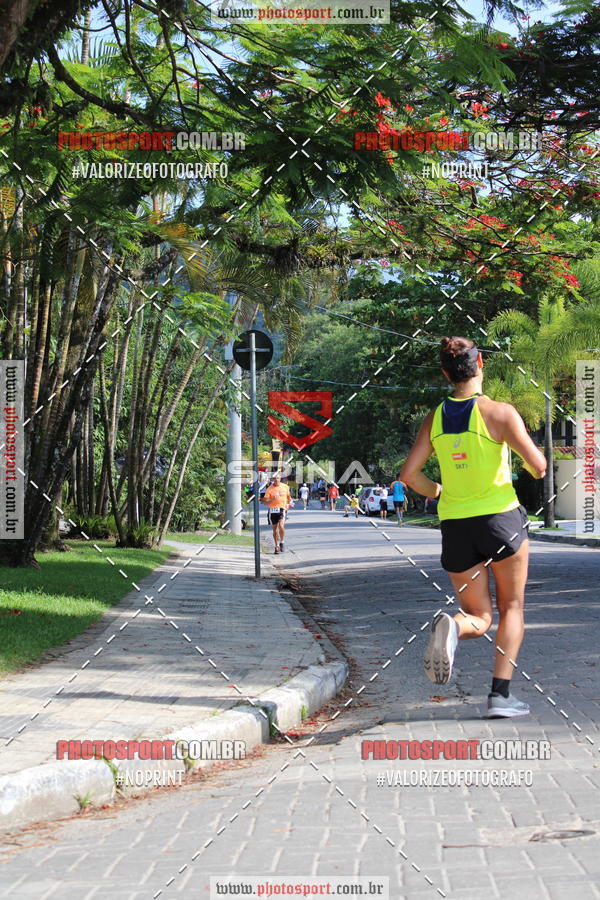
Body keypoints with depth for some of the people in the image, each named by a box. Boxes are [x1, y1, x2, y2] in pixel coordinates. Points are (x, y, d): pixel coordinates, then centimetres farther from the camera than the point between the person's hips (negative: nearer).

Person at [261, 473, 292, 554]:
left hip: (282, 509, -1)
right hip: (272, 510, 1)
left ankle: (282, 542, -2)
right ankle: (277, 546, 23)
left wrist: (289, 503, 11)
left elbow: (288, 496, 26)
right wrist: (273, 499, -21)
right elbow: (265, 502, -7)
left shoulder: (285, 487, 6)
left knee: (281, 526, -22)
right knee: (275, 529, 9)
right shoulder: (269, 489, -2)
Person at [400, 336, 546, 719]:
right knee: (512, 607, 14)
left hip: (455, 526, 3)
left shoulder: (434, 419, 2)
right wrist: (537, 467, 10)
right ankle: (501, 694, 4)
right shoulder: (500, 413, -10)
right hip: (500, 518, -3)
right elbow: (538, 466, -13)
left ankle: (450, 627, -22)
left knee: (479, 618, 14)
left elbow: (410, 474, -1)